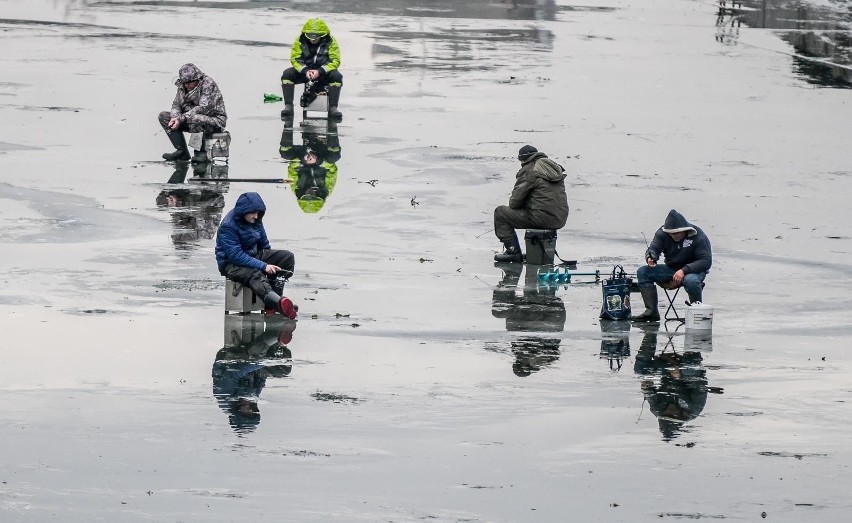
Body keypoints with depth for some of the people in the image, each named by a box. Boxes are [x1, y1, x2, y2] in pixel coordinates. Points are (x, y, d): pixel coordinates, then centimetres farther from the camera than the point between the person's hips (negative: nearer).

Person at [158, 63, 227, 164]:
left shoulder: (208, 84, -18)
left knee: (195, 119, -41)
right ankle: (181, 151, -7)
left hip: (216, 120, -8)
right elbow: (176, 104, 6)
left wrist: (181, 118, -29)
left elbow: (203, 108, -26)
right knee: (164, 116, -4)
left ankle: (201, 152, -19)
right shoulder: (182, 86, 4)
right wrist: (175, 117, -19)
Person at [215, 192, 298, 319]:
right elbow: (236, 255, -28)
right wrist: (263, 266, -31)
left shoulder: (255, 220, 4)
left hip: (253, 255, 9)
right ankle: (279, 302, -69)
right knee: (254, 275, -39)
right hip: (231, 264, -9)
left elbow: (264, 244, 19)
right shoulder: (228, 226, -21)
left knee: (288, 257, -7)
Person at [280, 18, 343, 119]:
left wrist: (320, 71, -28)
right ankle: (288, 106, -21)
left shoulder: (331, 42, -10)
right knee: (287, 74, -24)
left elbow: (335, 61, -14)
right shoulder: (300, 41, -7)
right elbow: (294, 59, -8)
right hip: (304, 70, 1)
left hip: (323, 72, -1)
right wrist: (305, 71, -26)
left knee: (336, 76, -31)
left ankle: (333, 107, -26)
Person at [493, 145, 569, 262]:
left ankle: (513, 251, 2)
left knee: (500, 212, 5)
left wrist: (512, 204, 17)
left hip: (543, 218, -8)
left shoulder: (528, 171, -7)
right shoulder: (555, 168, 18)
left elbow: (516, 200, -7)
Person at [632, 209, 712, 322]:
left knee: (690, 281, -42)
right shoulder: (662, 233, -6)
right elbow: (653, 249, -8)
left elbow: (706, 261, -22)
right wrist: (651, 258, -35)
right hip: (671, 269, 5)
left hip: (693, 270, -5)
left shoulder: (699, 237, -18)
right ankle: (651, 311, -15)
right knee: (642, 272, -14)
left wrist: (684, 270, -32)